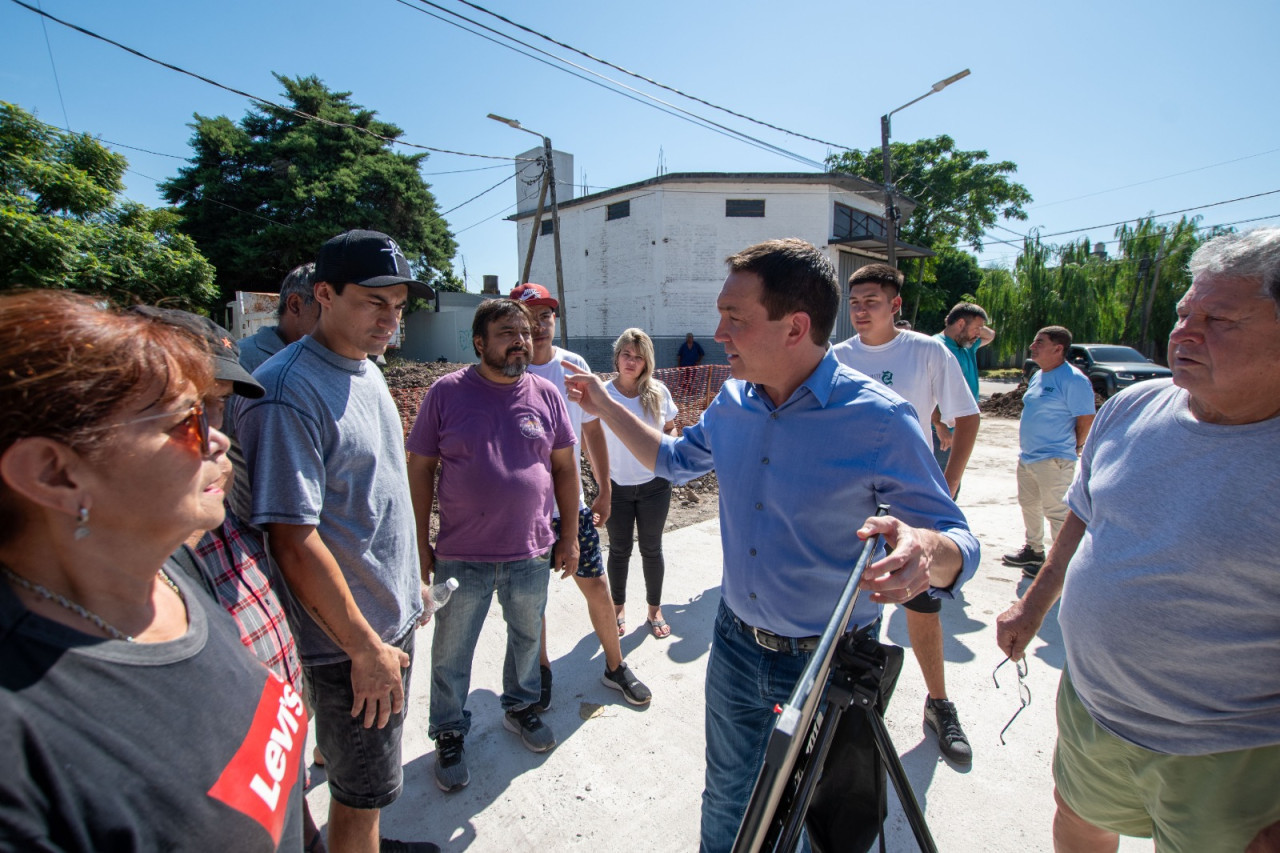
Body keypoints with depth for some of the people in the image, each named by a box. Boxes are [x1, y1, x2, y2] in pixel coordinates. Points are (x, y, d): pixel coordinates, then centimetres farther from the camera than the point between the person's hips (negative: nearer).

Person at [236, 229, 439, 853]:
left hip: (392, 619, 8)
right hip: (348, 640, -8)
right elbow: (292, 540, -25)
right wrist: (365, 648, -18)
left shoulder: (367, 369, 5)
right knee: (362, 791, 13)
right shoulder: (288, 392, -23)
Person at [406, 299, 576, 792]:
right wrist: (421, 546, -5)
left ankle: (521, 706, 48)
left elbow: (564, 467, 4)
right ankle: (449, 733, 39)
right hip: (461, 557, -2)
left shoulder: (545, 394, -1)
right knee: (452, 654, 14)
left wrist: (569, 537, 3)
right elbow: (420, 470, -4)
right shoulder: (446, 392, -8)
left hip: (531, 553, 3)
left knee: (527, 638, 22)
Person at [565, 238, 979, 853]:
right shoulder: (733, 402, -6)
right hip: (736, 643, 5)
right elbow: (675, 460, 12)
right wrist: (607, 407, 10)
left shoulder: (879, 421, -23)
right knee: (727, 801, 27)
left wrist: (925, 550, -42)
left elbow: (959, 545, -19)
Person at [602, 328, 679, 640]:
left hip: (654, 485, 1)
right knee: (619, 549, 15)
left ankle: (655, 610, 33)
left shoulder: (658, 392, -6)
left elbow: (671, 428, 9)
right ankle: (618, 608, 36)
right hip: (617, 486, -1)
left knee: (651, 549, 14)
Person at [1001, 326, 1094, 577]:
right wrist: (1026, 448, 17)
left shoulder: (1073, 380, -16)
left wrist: (1075, 450, -5)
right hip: (1027, 456, 10)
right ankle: (1033, 550, 35)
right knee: (1028, 504, 19)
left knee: (1056, 511, -2)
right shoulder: (1038, 376, 12)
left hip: (1054, 460, -10)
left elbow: (1086, 420, -15)